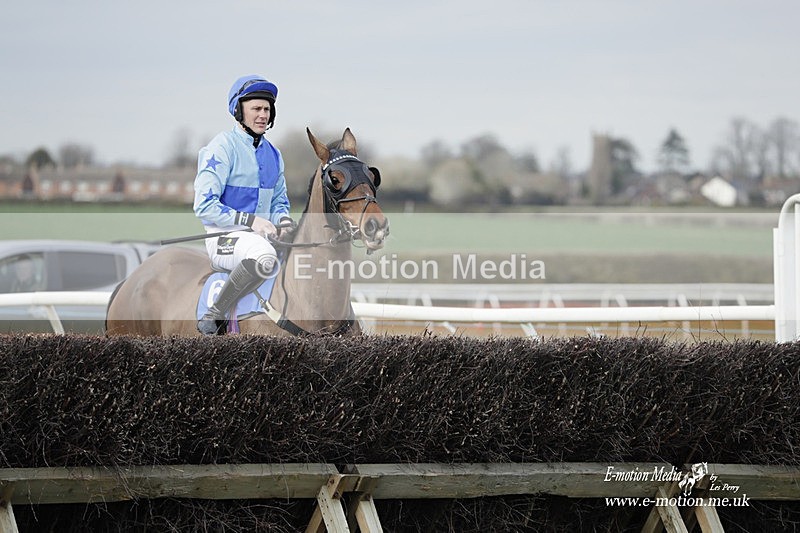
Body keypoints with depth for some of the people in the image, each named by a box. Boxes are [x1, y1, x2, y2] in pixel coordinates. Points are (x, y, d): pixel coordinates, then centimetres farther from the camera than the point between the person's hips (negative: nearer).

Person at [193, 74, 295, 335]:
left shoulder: (273, 154, 15)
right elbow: (205, 206, -14)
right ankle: (213, 317, -24)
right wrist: (250, 221, -21)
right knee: (264, 256, -39)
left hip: (262, 235, 8)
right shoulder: (222, 147, -8)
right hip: (224, 238, -8)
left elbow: (279, 201, 24)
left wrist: (283, 220, -1)